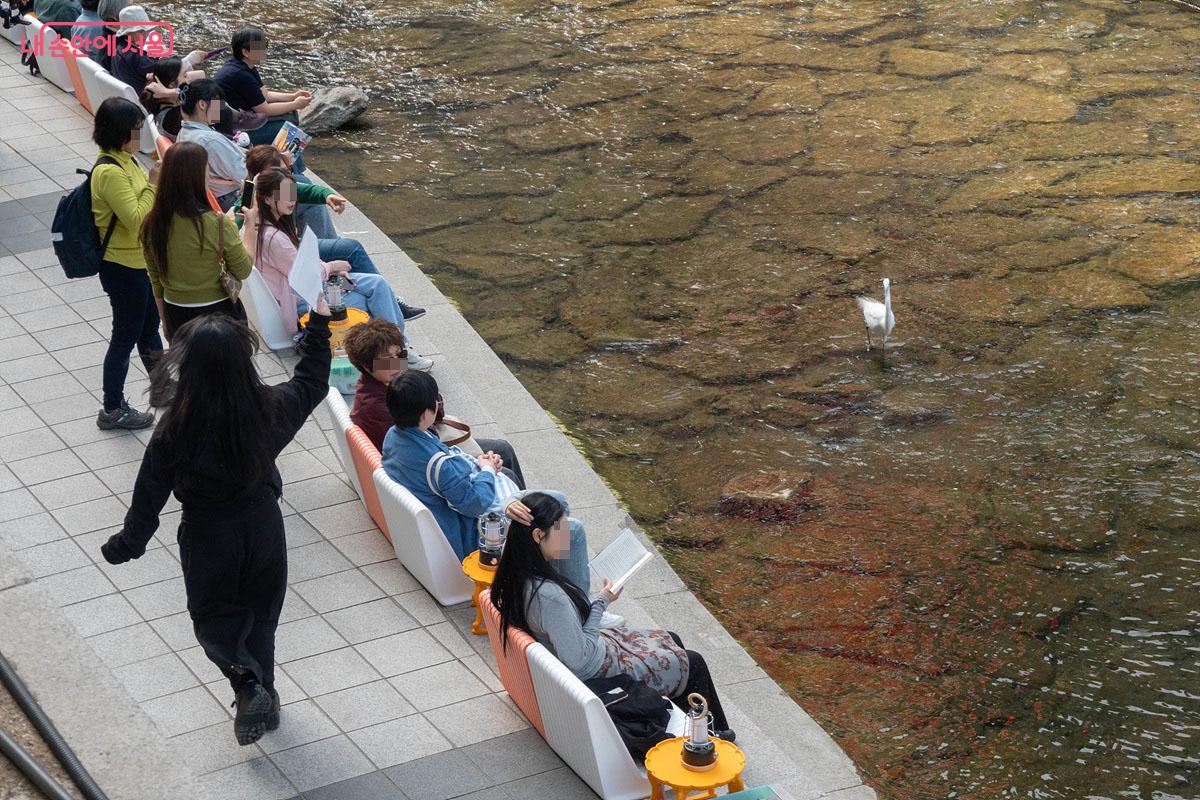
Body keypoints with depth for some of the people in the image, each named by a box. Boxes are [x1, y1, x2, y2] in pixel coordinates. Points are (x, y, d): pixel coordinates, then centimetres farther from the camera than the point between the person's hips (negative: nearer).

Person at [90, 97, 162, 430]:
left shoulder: (125, 161, 5)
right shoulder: (109, 172, -27)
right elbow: (136, 220, -28)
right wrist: (154, 184, -24)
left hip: (140, 262, 10)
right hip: (123, 268, -10)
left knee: (149, 327, 25)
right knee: (125, 337, 4)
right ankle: (112, 410, 18)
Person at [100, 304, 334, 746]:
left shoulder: (177, 431, -25)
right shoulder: (269, 409, -18)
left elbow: (150, 496, -14)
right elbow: (312, 383, 3)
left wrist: (127, 544, 1)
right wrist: (319, 322, 13)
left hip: (208, 539, -2)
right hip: (264, 528, 2)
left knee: (213, 618, 19)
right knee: (260, 614, 23)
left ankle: (247, 685, -4)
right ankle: (264, 697, 33)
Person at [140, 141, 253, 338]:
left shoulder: (152, 224, -7)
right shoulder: (218, 225, -22)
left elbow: (155, 279, 4)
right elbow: (243, 271, -8)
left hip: (175, 314, 4)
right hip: (218, 312, -4)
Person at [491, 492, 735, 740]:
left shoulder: (520, 575, -11)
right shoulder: (548, 596, -39)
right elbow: (579, 659, -30)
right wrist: (602, 603, -22)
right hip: (594, 673, -9)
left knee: (671, 640, 25)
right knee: (693, 664, 8)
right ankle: (712, 734, 35)